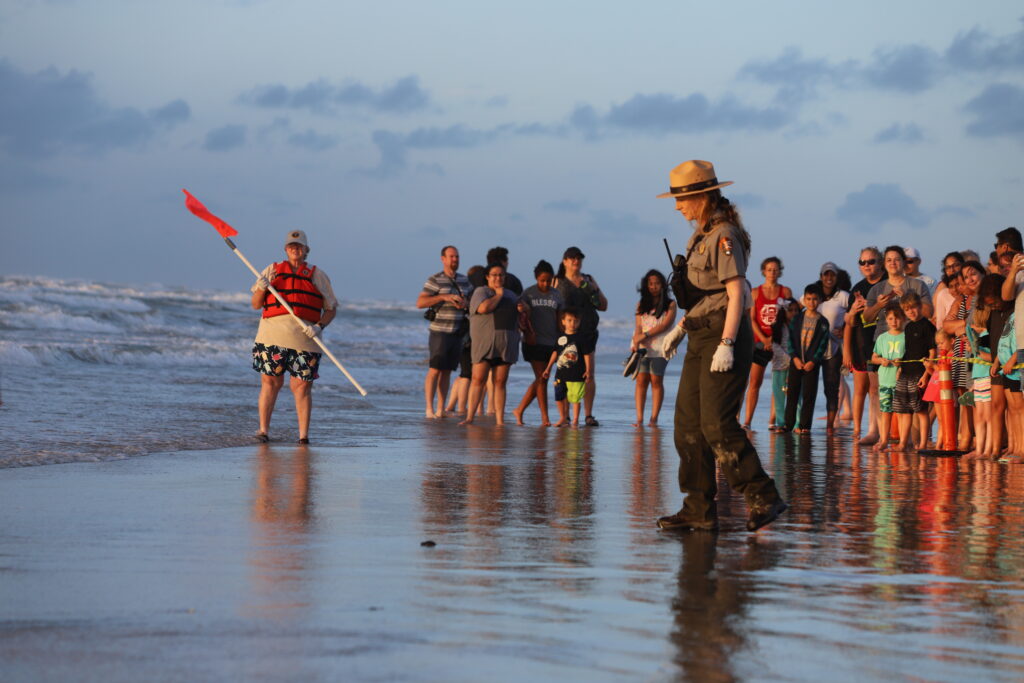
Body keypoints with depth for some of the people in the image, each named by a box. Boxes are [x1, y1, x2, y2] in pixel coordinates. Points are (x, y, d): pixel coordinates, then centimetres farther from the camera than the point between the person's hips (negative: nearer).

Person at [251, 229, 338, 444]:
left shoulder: (318, 276, 12)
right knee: (270, 382, -1)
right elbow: (256, 305, 13)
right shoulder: (272, 271, 14)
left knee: (302, 386, -4)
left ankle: (303, 435, -4)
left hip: (304, 339, -1)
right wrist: (261, 289, -7)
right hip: (272, 335, 1)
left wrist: (319, 327, -6)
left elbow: (331, 309, 12)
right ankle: (263, 430, 3)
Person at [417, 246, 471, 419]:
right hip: (440, 332, -6)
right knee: (434, 370, -8)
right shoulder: (435, 281, -7)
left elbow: (470, 300, 20)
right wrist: (443, 297, -22)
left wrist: (465, 302, -5)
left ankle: (441, 410, 9)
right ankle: (429, 409, -6)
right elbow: (420, 303, -13)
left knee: (447, 372, 7)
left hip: (457, 333, 6)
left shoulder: (464, 280, 11)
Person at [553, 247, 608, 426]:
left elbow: (604, 306, 18)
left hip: (587, 333, 3)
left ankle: (589, 415, -3)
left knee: (589, 374, -4)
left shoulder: (589, 281, 17)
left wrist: (595, 291, 0)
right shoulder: (558, 281, 6)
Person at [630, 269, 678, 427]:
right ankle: (639, 418, -9)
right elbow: (638, 327, 6)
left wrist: (645, 335, -12)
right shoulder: (641, 306, 15)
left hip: (659, 348, -3)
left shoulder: (670, 304, 6)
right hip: (642, 348, 3)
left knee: (656, 380, -7)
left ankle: (654, 419, -7)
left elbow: (665, 325, -6)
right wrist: (636, 343, -12)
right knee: (641, 380, -6)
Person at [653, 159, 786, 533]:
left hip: (725, 335, -10)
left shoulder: (724, 236, -14)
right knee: (688, 423, 7)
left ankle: (764, 497, -11)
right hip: (701, 336, 10)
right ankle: (699, 509, 10)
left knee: (717, 424, -15)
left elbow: (736, 293, -19)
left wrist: (726, 345, -24)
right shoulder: (702, 233, 15)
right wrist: (680, 328, 25)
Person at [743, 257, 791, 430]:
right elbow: (752, 319, 4)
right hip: (760, 340, 0)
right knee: (755, 381, -4)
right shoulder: (756, 292, 8)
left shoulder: (785, 292, 6)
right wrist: (763, 339, -9)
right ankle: (747, 420, -5)